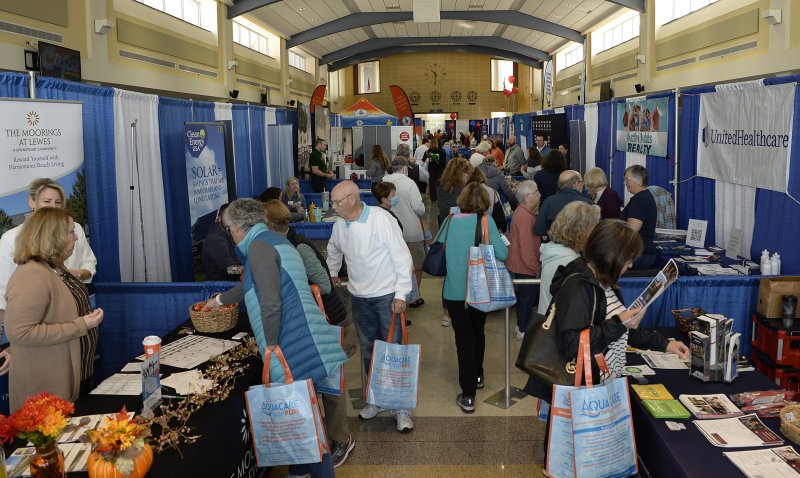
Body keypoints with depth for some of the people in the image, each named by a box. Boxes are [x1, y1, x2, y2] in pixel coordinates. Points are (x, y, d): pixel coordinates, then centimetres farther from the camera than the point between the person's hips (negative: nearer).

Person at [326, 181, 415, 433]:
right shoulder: (339, 225, 0)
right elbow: (333, 250, 25)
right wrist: (333, 272, 29)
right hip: (359, 297, 6)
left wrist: (401, 294, -18)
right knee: (368, 351, 14)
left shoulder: (381, 219, -19)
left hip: (387, 295, -5)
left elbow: (402, 256, -17)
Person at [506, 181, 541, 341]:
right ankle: (523, 330, 16)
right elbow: (527, 248, -26)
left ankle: (521, 325, 34)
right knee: (528, 297, 3)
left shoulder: (521, 212, 7)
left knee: (524, 295, 21)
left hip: (520, 265, 10)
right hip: (526, 267, -10)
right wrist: (536, 268, -18)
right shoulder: (525, 216, -25)